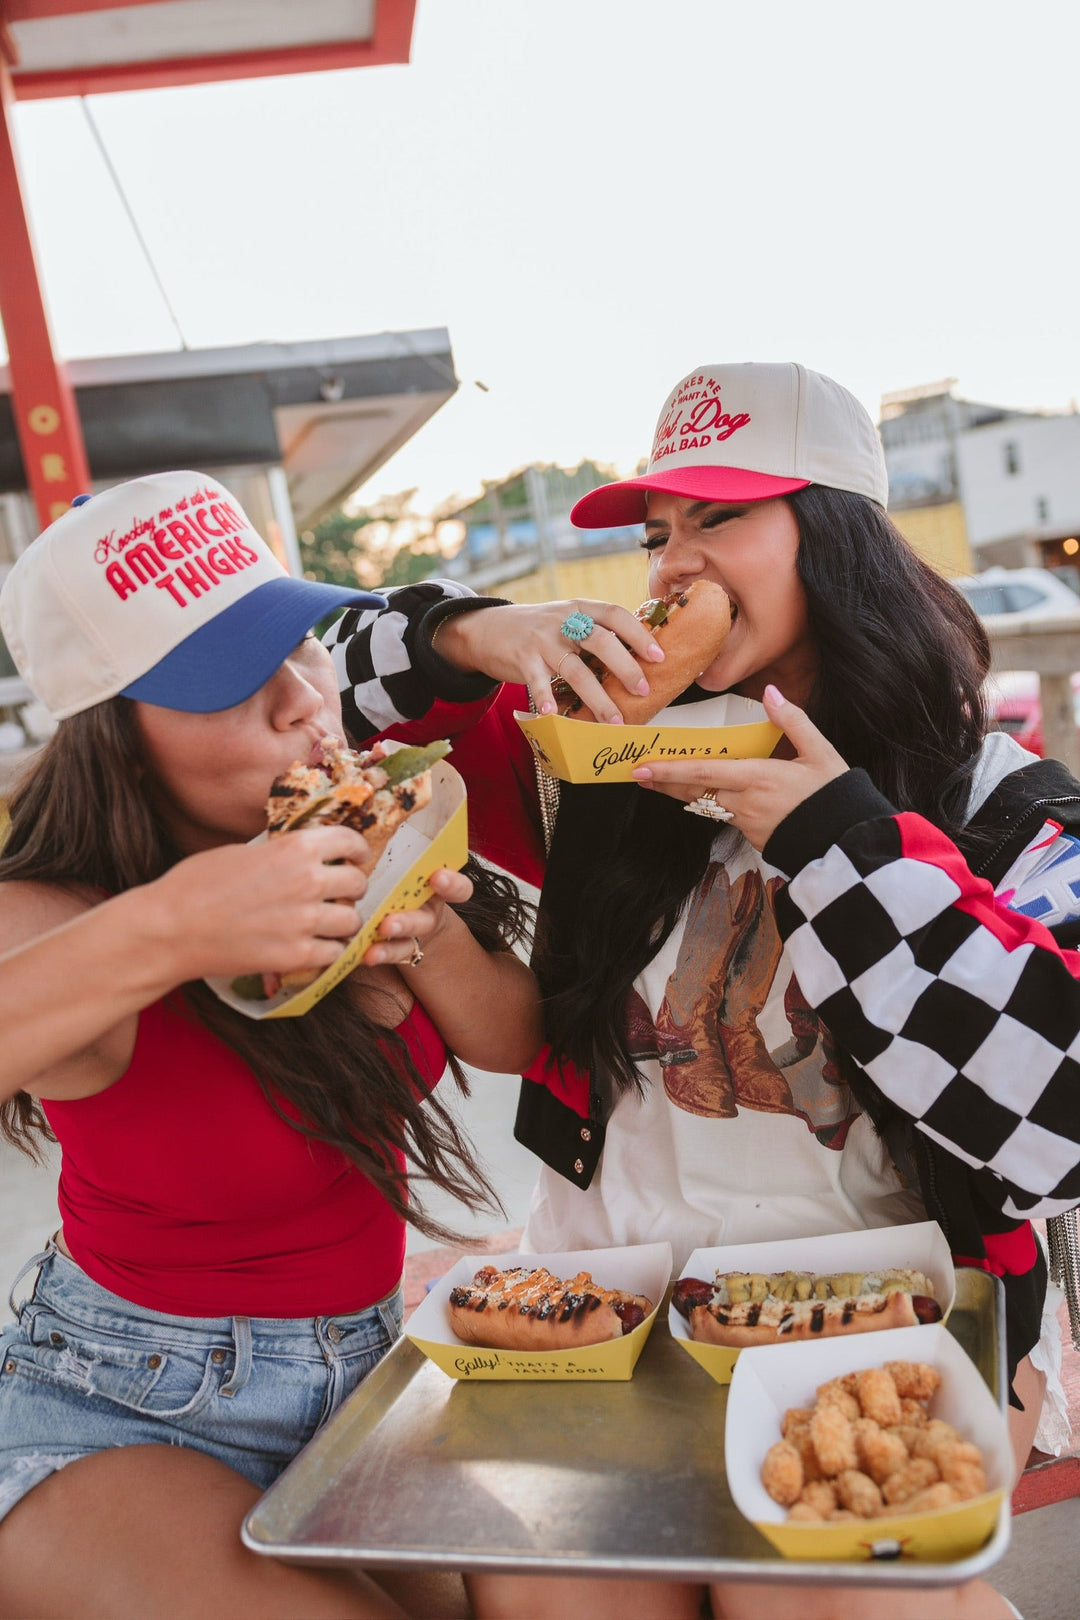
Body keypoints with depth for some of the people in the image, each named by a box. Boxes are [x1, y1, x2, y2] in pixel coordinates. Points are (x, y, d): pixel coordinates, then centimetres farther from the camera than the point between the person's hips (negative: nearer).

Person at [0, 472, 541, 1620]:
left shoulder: (361, 835, -7)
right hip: (126, 1419, -3)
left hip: (366, 1366, 4)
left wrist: (429, 939, -20)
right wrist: (159, 934, -47)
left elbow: (515, 1040, -1)